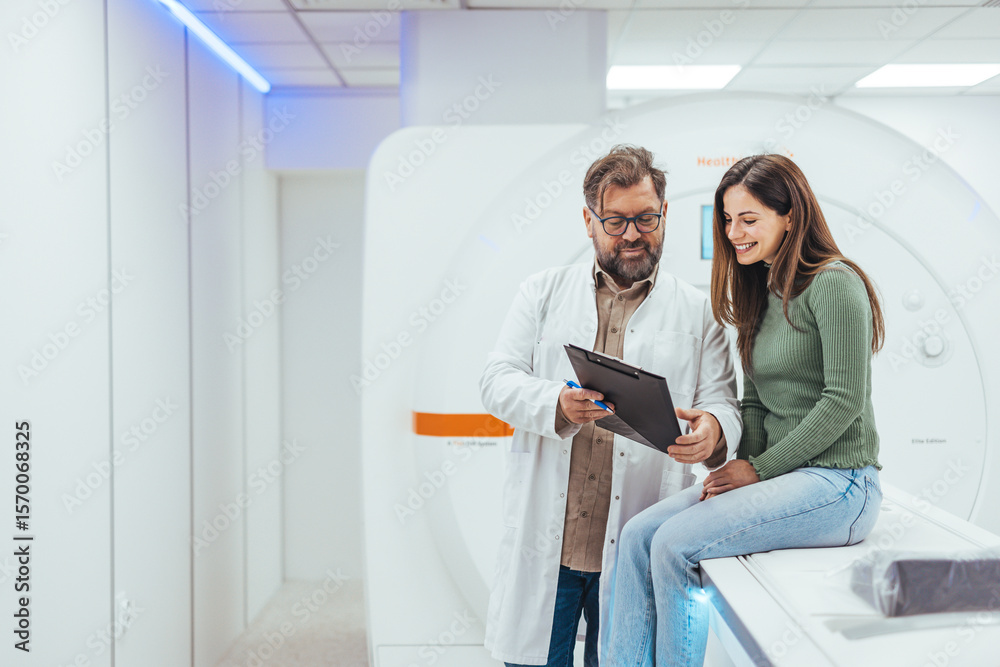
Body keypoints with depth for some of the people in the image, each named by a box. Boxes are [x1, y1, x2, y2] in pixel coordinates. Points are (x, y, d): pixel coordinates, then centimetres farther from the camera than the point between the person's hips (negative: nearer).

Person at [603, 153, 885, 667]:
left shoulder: (833, 282, -10)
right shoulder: (759, 294, 16)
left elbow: (845, 400, -15)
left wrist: (760, 468, -13)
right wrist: (741, 463, -1)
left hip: (838, 484, -8)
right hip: (777, 477, 8)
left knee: (674, 543, -21)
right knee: (637, 534, -10)